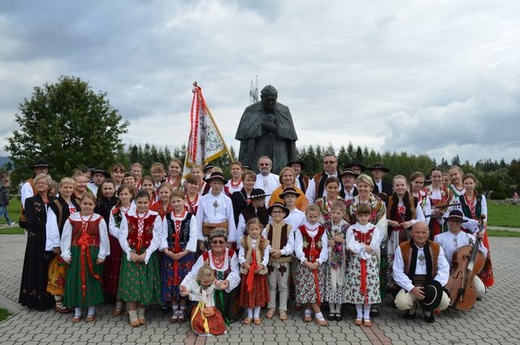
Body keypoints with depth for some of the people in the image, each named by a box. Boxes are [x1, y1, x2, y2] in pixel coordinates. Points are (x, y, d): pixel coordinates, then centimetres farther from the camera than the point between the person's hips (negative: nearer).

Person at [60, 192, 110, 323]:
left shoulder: (99, 219, -3)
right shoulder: (72, 218, 1)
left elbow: (104, 238, -2)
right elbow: (66, 237, 2)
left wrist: (101, 255, -5)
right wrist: (66, 254, -2)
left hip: (93, 253, -1)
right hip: (76, 253, 1)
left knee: (92, 281, 5)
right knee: (75, 280, 6)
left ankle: (91, 311, 20)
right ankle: (77, 312, 20)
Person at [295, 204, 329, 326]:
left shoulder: (322, 230, 6)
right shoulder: (301, 229, 0)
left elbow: (324, 248, 1)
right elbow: (298, 248, -6)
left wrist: (318, 262, -12)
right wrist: (305, 261, -16)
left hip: (317, 263, 2)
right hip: (304, 263, -2)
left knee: (315, 287, 2)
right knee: (308, 288, -7)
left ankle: (308, 311, 17)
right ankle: (318, 314, -5)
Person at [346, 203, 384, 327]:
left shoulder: (375, 229, 3)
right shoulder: (351, 229, 4)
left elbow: (374, 247, -8)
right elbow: (350, 246, -8)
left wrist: (358, 247, -6)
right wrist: (364, 247, -12)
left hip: (371, 261, 0)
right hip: (355, 261, 0)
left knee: (370, 286, -1)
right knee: (356, 286, 0)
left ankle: (367, 316, 10)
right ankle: (359, 315, 13)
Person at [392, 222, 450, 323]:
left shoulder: (437, 248, 4)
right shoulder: (402, 248, -4)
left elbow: (444, 269, 1)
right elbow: (398, 272, -7)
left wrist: (435, 286, -16)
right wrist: (412, 288, -19)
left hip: (430, 285, 2)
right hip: (410, 285, -2)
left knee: (445, 302, -25)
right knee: (402, 302, -30)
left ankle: (428, 310, 12)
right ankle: (411, 309, 11)